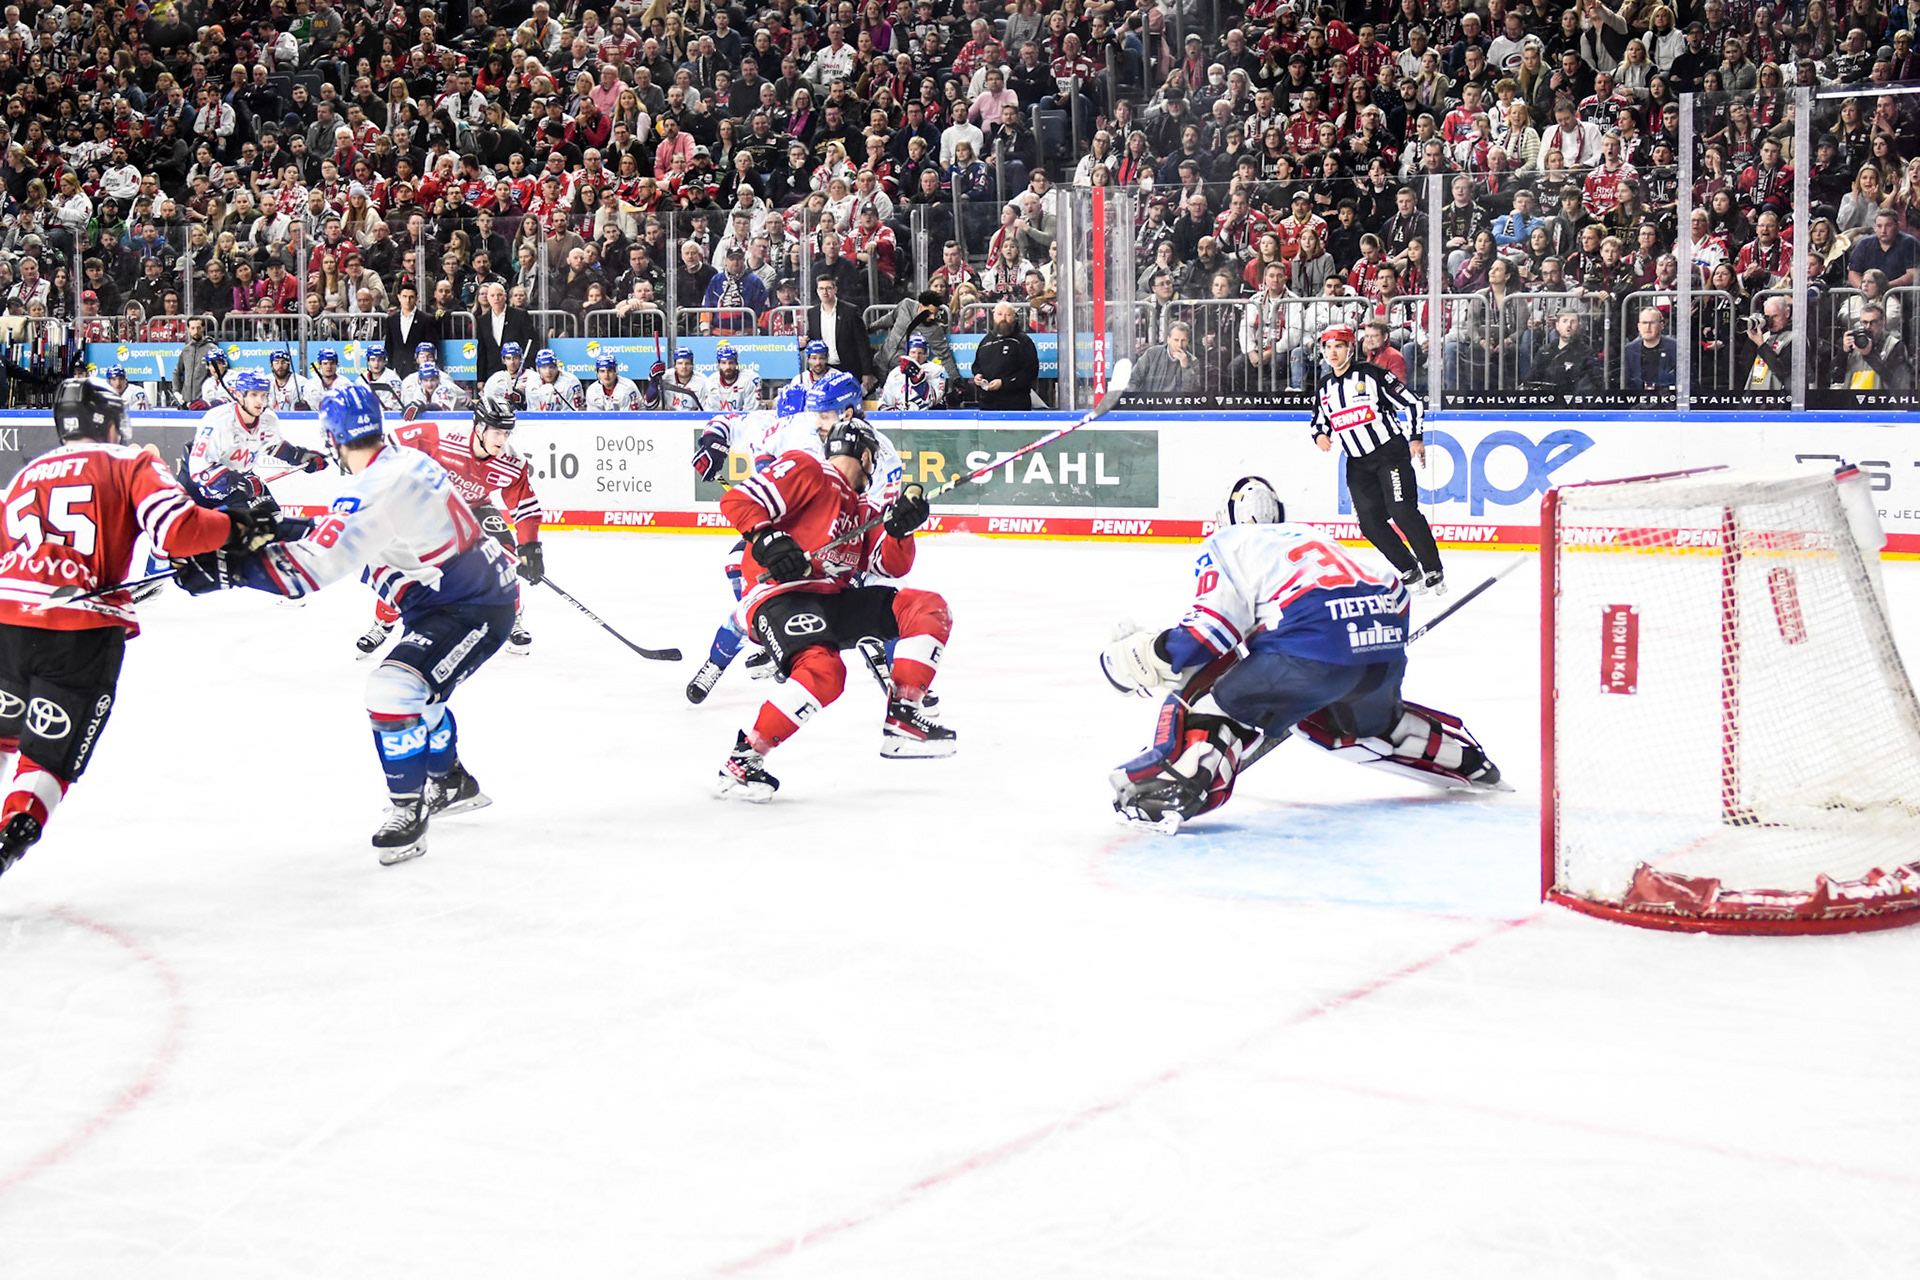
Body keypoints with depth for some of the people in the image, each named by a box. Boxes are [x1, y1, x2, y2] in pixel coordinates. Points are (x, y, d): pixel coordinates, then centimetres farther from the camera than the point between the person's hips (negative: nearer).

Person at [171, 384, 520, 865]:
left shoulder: (377, 491, -24)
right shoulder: (408, 460, 6)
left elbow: (310, 568, -27)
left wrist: (225, 568, -25)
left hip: (474, 608, -11)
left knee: (394, 688, -22)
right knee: (415, 688, 28)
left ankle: (409, 811, -10)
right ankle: (452, 784, 46)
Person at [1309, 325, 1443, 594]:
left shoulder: (1371, 374, -7)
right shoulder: (1324, 390, 10)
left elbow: (1411, 402, -6)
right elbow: (1319, 422, 23)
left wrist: (1415, 438, -12)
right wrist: (1320, 436, 0)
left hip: (1391, 453, -6)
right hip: (1358, 463, 6)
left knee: (1403, 511, -18)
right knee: (1370, 522, -5)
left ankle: (1434, 572, -11)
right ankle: (1410, 573, 7)